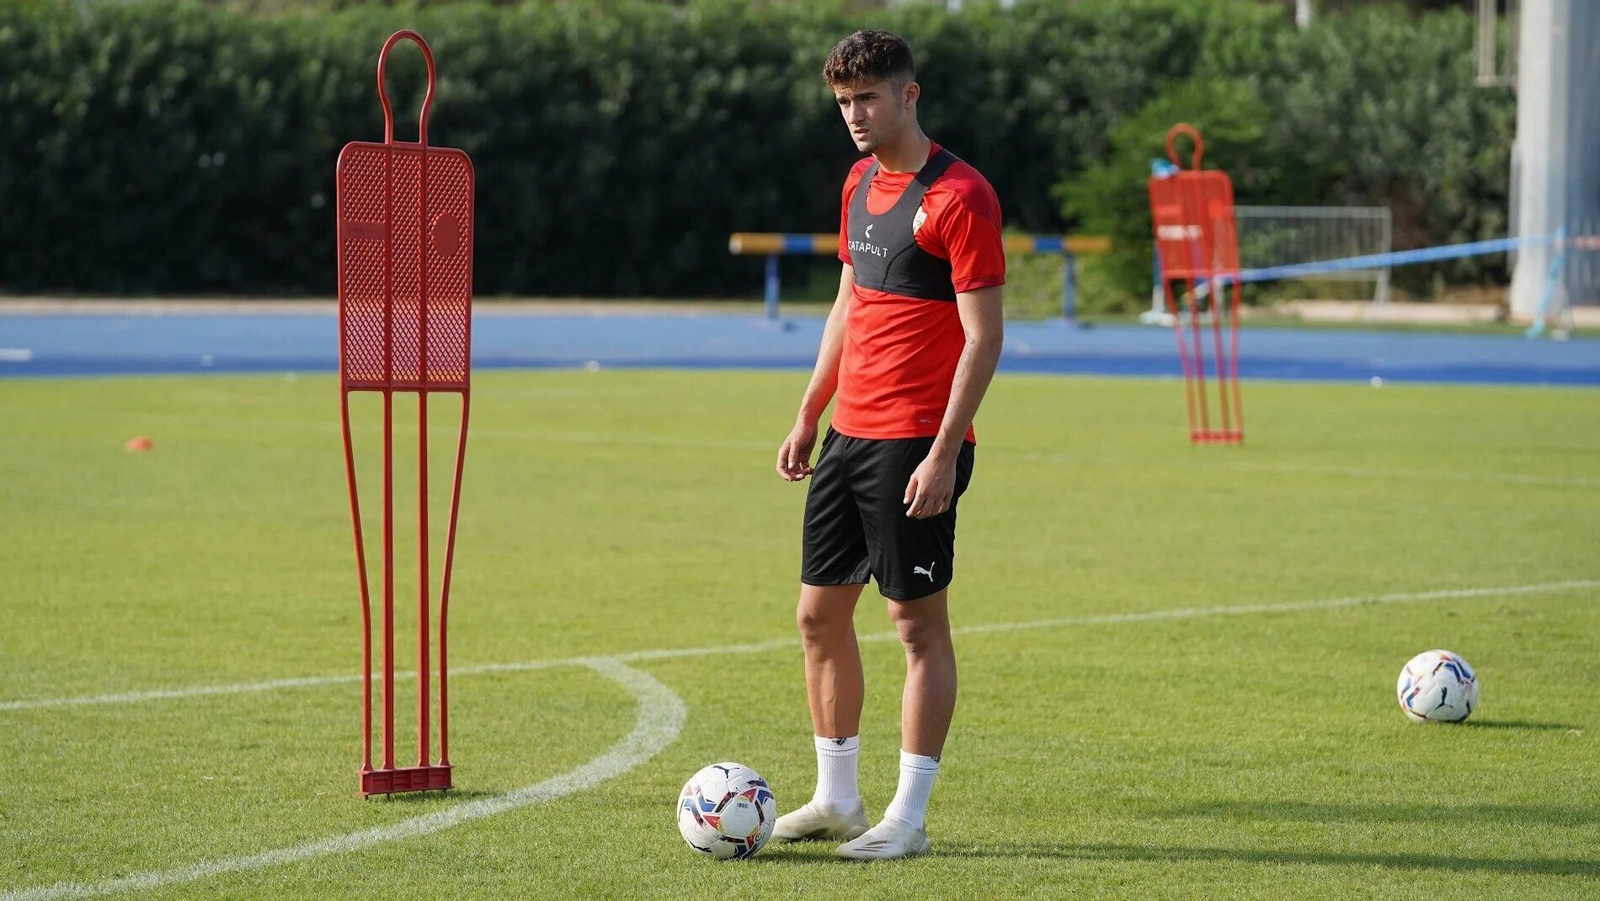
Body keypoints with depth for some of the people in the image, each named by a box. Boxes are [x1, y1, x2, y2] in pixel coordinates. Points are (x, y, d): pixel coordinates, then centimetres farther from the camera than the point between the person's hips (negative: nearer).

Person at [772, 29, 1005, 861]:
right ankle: (837, 799, 21)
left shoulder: (957, 196, -13)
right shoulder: (860, 185, 13)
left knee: (918, 623, -3)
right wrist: (810, 414, 19)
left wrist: (943, 453, -19)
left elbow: (983, 336, -15)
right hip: (848, 437, 9)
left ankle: (908, 817, 1)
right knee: (820, 613, 11)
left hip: (914, 447, -9)